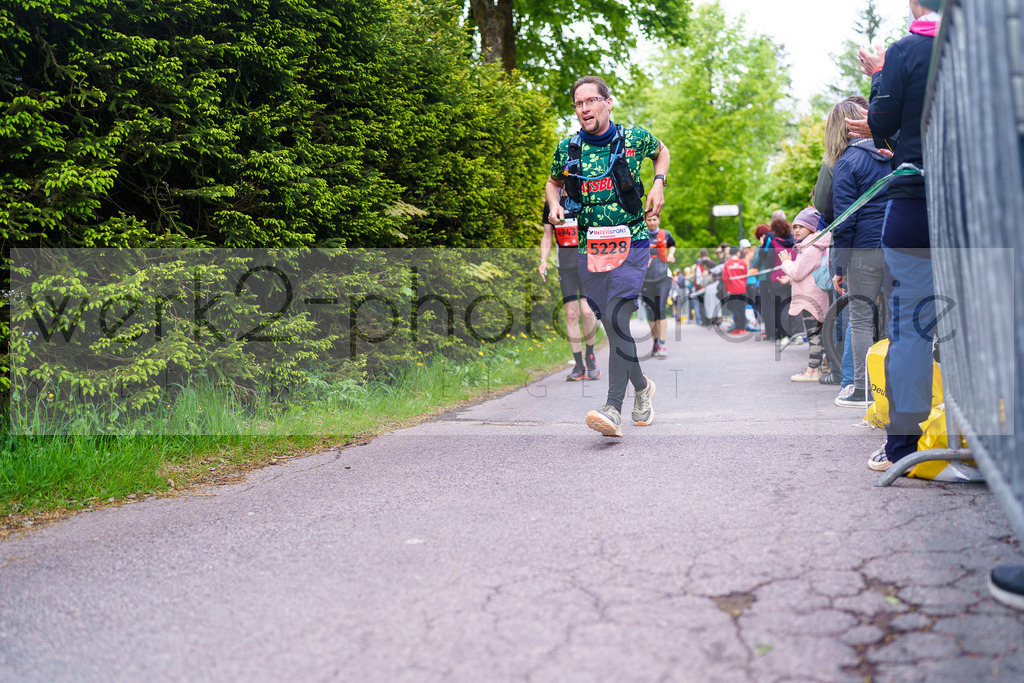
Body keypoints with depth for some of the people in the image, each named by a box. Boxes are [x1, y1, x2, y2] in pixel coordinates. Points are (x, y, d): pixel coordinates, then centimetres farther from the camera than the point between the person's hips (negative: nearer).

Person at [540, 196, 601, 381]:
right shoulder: (551, 203, 11)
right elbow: (547, 236, 18)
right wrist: (543, 260, 4)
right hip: (565, 266, 3)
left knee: (587, 311, -13)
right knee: (571, 313, -2)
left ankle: (590, 354, 12)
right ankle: (579, 366, 4)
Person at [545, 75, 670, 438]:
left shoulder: (635, 138, 0)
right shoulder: (567, 148, 4)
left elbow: (662, 152, 22)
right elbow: (554, 182, 23)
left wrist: (658, 184, 4)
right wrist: (555, 204, 1)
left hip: (631, 244, -3)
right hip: (590, 248, 4)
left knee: (617, 319, -20)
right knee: (613, 327, 9)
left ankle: (613, 408, -25)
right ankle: (642, 387, 33)